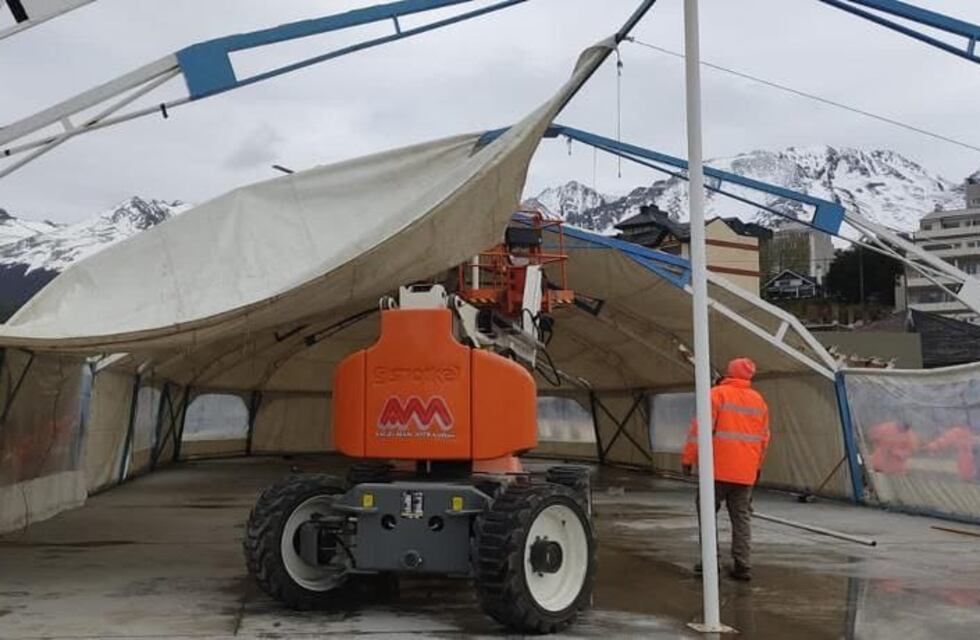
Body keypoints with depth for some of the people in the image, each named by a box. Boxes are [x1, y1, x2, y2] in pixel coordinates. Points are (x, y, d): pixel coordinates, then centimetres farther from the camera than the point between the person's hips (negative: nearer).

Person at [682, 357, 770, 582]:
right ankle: (743, 566, 6)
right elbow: (764, 437, 17)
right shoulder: (758, 400, 11)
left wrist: (688, 457, -5)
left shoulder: (717, 394, -7)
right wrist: (757, 466, 28)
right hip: (746, 472, 5)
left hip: (718, 469, -5)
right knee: (742, 518, 10)